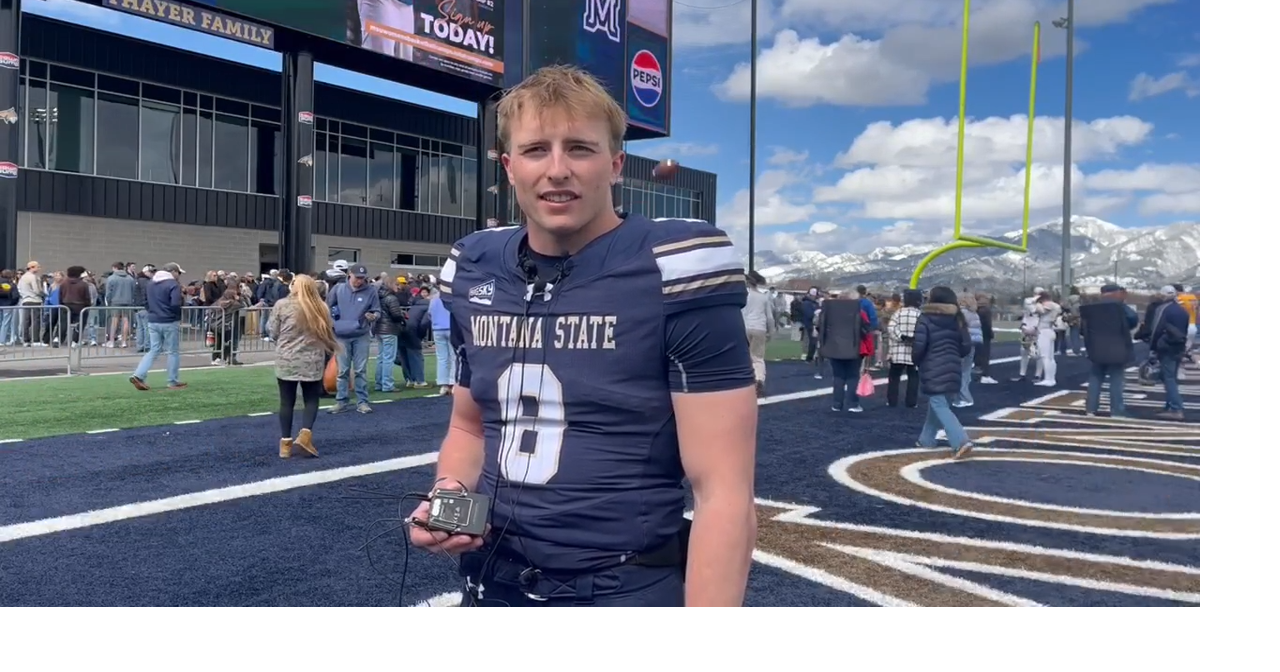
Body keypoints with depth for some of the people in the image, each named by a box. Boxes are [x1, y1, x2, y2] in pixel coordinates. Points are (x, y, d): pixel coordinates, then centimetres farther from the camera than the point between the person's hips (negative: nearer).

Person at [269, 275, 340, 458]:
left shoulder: (282, 305, -5)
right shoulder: (320, 307, 0)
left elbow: (272, 332, 0)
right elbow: (327, 333, 6)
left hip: (286, 361, -1)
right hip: (312, 361, 1)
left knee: (287, 401, 8)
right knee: (311, 399, 13)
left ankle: (286, 443, 10)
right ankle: (305, 435, -3)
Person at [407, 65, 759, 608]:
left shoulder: (674, 271, -16)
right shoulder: (473, 274, 1)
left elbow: (725, 493, -17)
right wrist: (451, 492, -4)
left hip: (627, 587, -5)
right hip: (491, 580, 5)